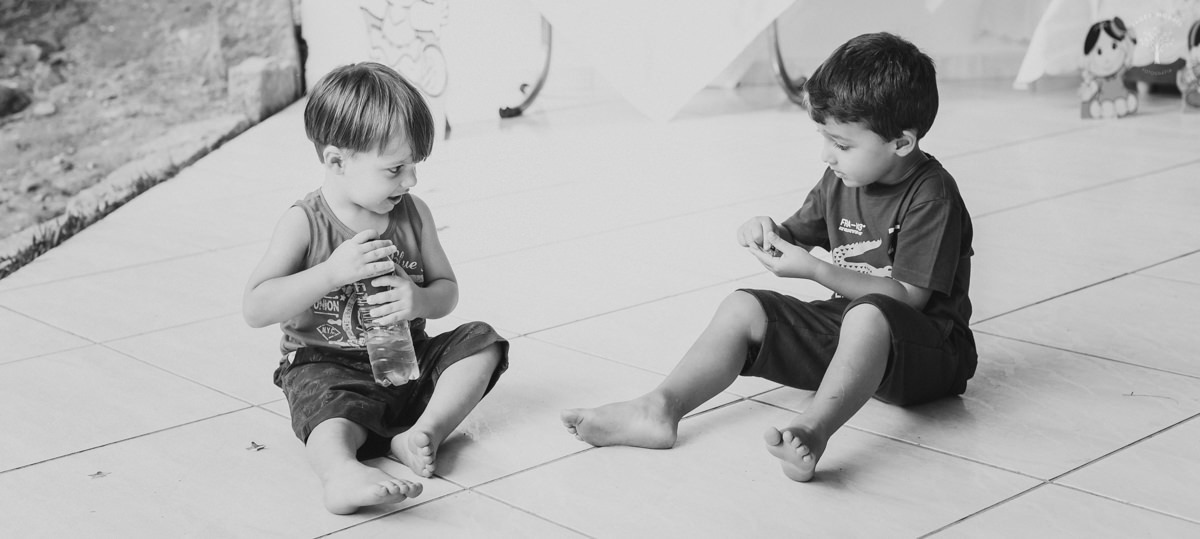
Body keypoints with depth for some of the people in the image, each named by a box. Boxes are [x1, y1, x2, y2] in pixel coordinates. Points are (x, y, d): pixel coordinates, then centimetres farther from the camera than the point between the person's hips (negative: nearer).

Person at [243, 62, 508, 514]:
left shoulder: (412, 213, 1)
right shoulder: (305, 223, -11)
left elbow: (447, 290, 9)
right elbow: (255, 310, -18)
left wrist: (419, 301, -18)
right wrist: (333, 271, -29)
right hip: (327, 368, -5)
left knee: (481, 341, -8)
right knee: (330, 408, -34)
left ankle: (421, 433, -23)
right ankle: (342, 475, -65)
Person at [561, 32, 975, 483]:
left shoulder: (931, 197, -18)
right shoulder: (839, 181, 5)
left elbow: (908, 297, -24)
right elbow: (799, 235, 20)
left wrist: (813, 269, -26)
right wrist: (769, 234, -5)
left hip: (925, 350, -7)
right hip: (845, 327, 8)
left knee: (867, 315, -41)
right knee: (743, 307, -7)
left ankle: (813, 429, -59)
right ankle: (660, 409, -24)